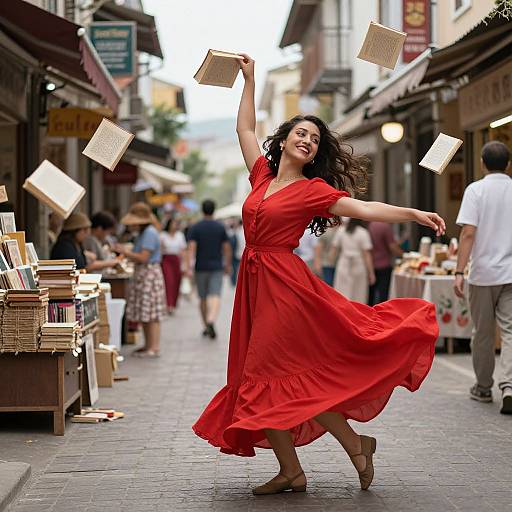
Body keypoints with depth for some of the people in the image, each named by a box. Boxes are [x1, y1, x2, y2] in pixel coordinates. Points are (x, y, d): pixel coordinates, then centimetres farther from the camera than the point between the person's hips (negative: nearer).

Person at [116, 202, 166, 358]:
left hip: (150, 274, -10)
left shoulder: (150, 233, -15)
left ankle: (154, 347, -6)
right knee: (144, 314, 12)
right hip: (142, 275, 10)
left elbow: (143, 257, -19)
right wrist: (125, 253, 7)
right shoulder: (142, 233, 17)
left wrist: (126, 252, -9)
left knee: (151, 312, -8)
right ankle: (148, 345, 17)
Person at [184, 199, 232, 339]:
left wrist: (187, 266, -17)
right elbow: (227, 249, 3)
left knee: (203, 298, 13)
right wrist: (228, 265, 16)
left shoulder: (195, 228, -3)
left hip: (201, 268, 0)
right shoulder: (221, 227, 1)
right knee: (215, 297, -8)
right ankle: (211, 321, -33)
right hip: (216, 267, 0)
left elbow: (191, 248, -13)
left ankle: (206, 327, 23)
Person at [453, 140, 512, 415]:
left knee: (482, 333, 11)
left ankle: (483, 387, 23)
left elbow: (468, 233, -13)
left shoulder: (476, 190, -5)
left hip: (483, 272, -2)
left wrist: (459, 272, -13)